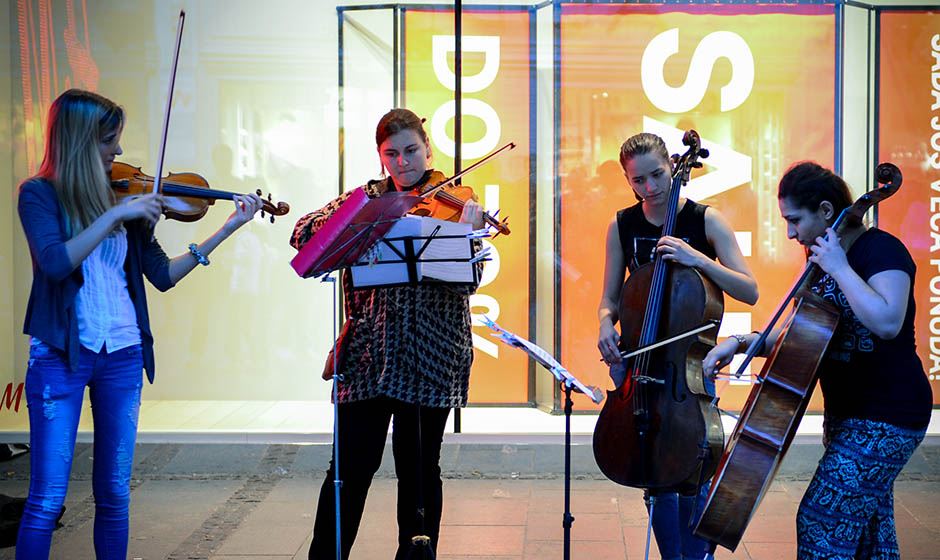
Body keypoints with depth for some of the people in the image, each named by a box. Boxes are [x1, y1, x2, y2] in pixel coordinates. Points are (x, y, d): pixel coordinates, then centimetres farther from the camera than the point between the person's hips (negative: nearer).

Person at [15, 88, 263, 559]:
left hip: (122, 355, 4)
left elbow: (163, 276, 9)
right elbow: (56, 262, -21)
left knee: (114, 494, 10)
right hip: (61, 355, -4)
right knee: (47, 499, -4)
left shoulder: (125, 197, 8)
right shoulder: (39, 194, -4)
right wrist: (114, 215, -22)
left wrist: (228, 229, 5)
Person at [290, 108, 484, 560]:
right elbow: (304, 233, -2)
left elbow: (466, 283, -8)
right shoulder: (367, 199, 9)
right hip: (369, 353, 1)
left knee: (420, 470, 7)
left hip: (430, 357, -1)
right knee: (352, 466, 0)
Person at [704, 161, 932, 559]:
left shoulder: (881, 250, -15)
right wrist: (741, 343, 1)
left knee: (821, 520, -11)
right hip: (847, 412, 9)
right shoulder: (820, 257, 10)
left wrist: (839, 268, -26)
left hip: (887, 416, -9)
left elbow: (887, 323, -34)